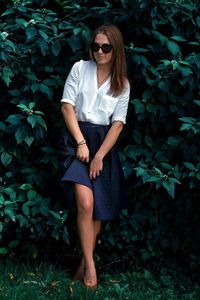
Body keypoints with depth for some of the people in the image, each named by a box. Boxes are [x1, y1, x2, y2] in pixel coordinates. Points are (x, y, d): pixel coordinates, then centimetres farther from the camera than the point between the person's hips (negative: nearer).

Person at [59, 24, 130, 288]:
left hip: (104, 143, 3)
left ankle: (85, 261, 14)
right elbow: (67, 106, -3)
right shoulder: (80, 68, 2)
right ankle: (90, 264, -7)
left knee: (99, 207, 1)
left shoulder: (123, 84, 7)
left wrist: (99, 156, -9)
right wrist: (81, 143, -11)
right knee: (85, 204, -18)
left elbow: (118, 123, 1)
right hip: (77, 138, -3)